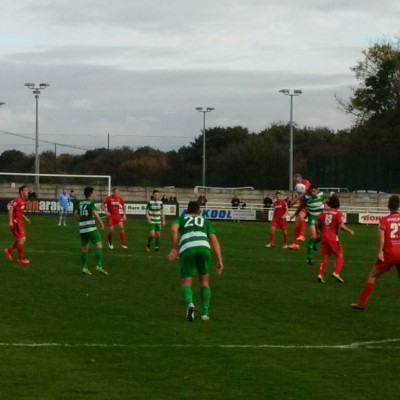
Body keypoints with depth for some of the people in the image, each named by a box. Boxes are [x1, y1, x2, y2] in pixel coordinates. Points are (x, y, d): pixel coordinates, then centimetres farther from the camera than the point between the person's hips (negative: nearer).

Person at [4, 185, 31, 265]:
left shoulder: (23, 201, 15)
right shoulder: (18, 200, -15)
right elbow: (11, 209, -21)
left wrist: (25, 219, 15)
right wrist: (10, 221, -25)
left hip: (19, 222, 10)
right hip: (15, 222, -10)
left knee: (22, 239, 13)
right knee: (22, 239, -11)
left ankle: (9, 250, 25)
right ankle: (20, 258, -3)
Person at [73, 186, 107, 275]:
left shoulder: (80, 203, 13)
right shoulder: (91, 203, -7)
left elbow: (75, 215, 15)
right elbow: (95, 214, -20)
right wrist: (101, 223, -11)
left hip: (82, 228, 7)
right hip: (91, 228, -7)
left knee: (84, 248, 15)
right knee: (99, 244, -9)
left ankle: (84, 267, 14)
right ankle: (99, 265, -20)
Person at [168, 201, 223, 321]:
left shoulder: (180, 219, 31)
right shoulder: (205, 221, 33)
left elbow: (174, 230, 6)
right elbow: (214, 240, 18)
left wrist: (174, 249, 0)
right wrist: (219, 260, 11)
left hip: (186, 249, -1)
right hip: (203, 247, 1)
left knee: (186, 283, 4)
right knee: (204, 281, 22)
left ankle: (189, 303, -28)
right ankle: (205, 313, 15)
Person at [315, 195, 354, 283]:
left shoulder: (324, 212, 6)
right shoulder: (338, 213, -8)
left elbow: (316, 224, 5)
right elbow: (341, 226, -17)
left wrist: (320, 231, 24)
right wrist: (349, 231, -1)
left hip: (324, 236, 5)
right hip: (333, 237, -5)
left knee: (325, 256, 14)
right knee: (339, 255, 7)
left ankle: (320, 274, 3)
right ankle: (336, 272, -9)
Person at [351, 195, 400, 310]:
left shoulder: (384, 220, -2)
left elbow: (381, 234, -17)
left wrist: (380, 252, -19)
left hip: (388, 253, -2)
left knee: (372, 276, 9)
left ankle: (361, 303, 8)